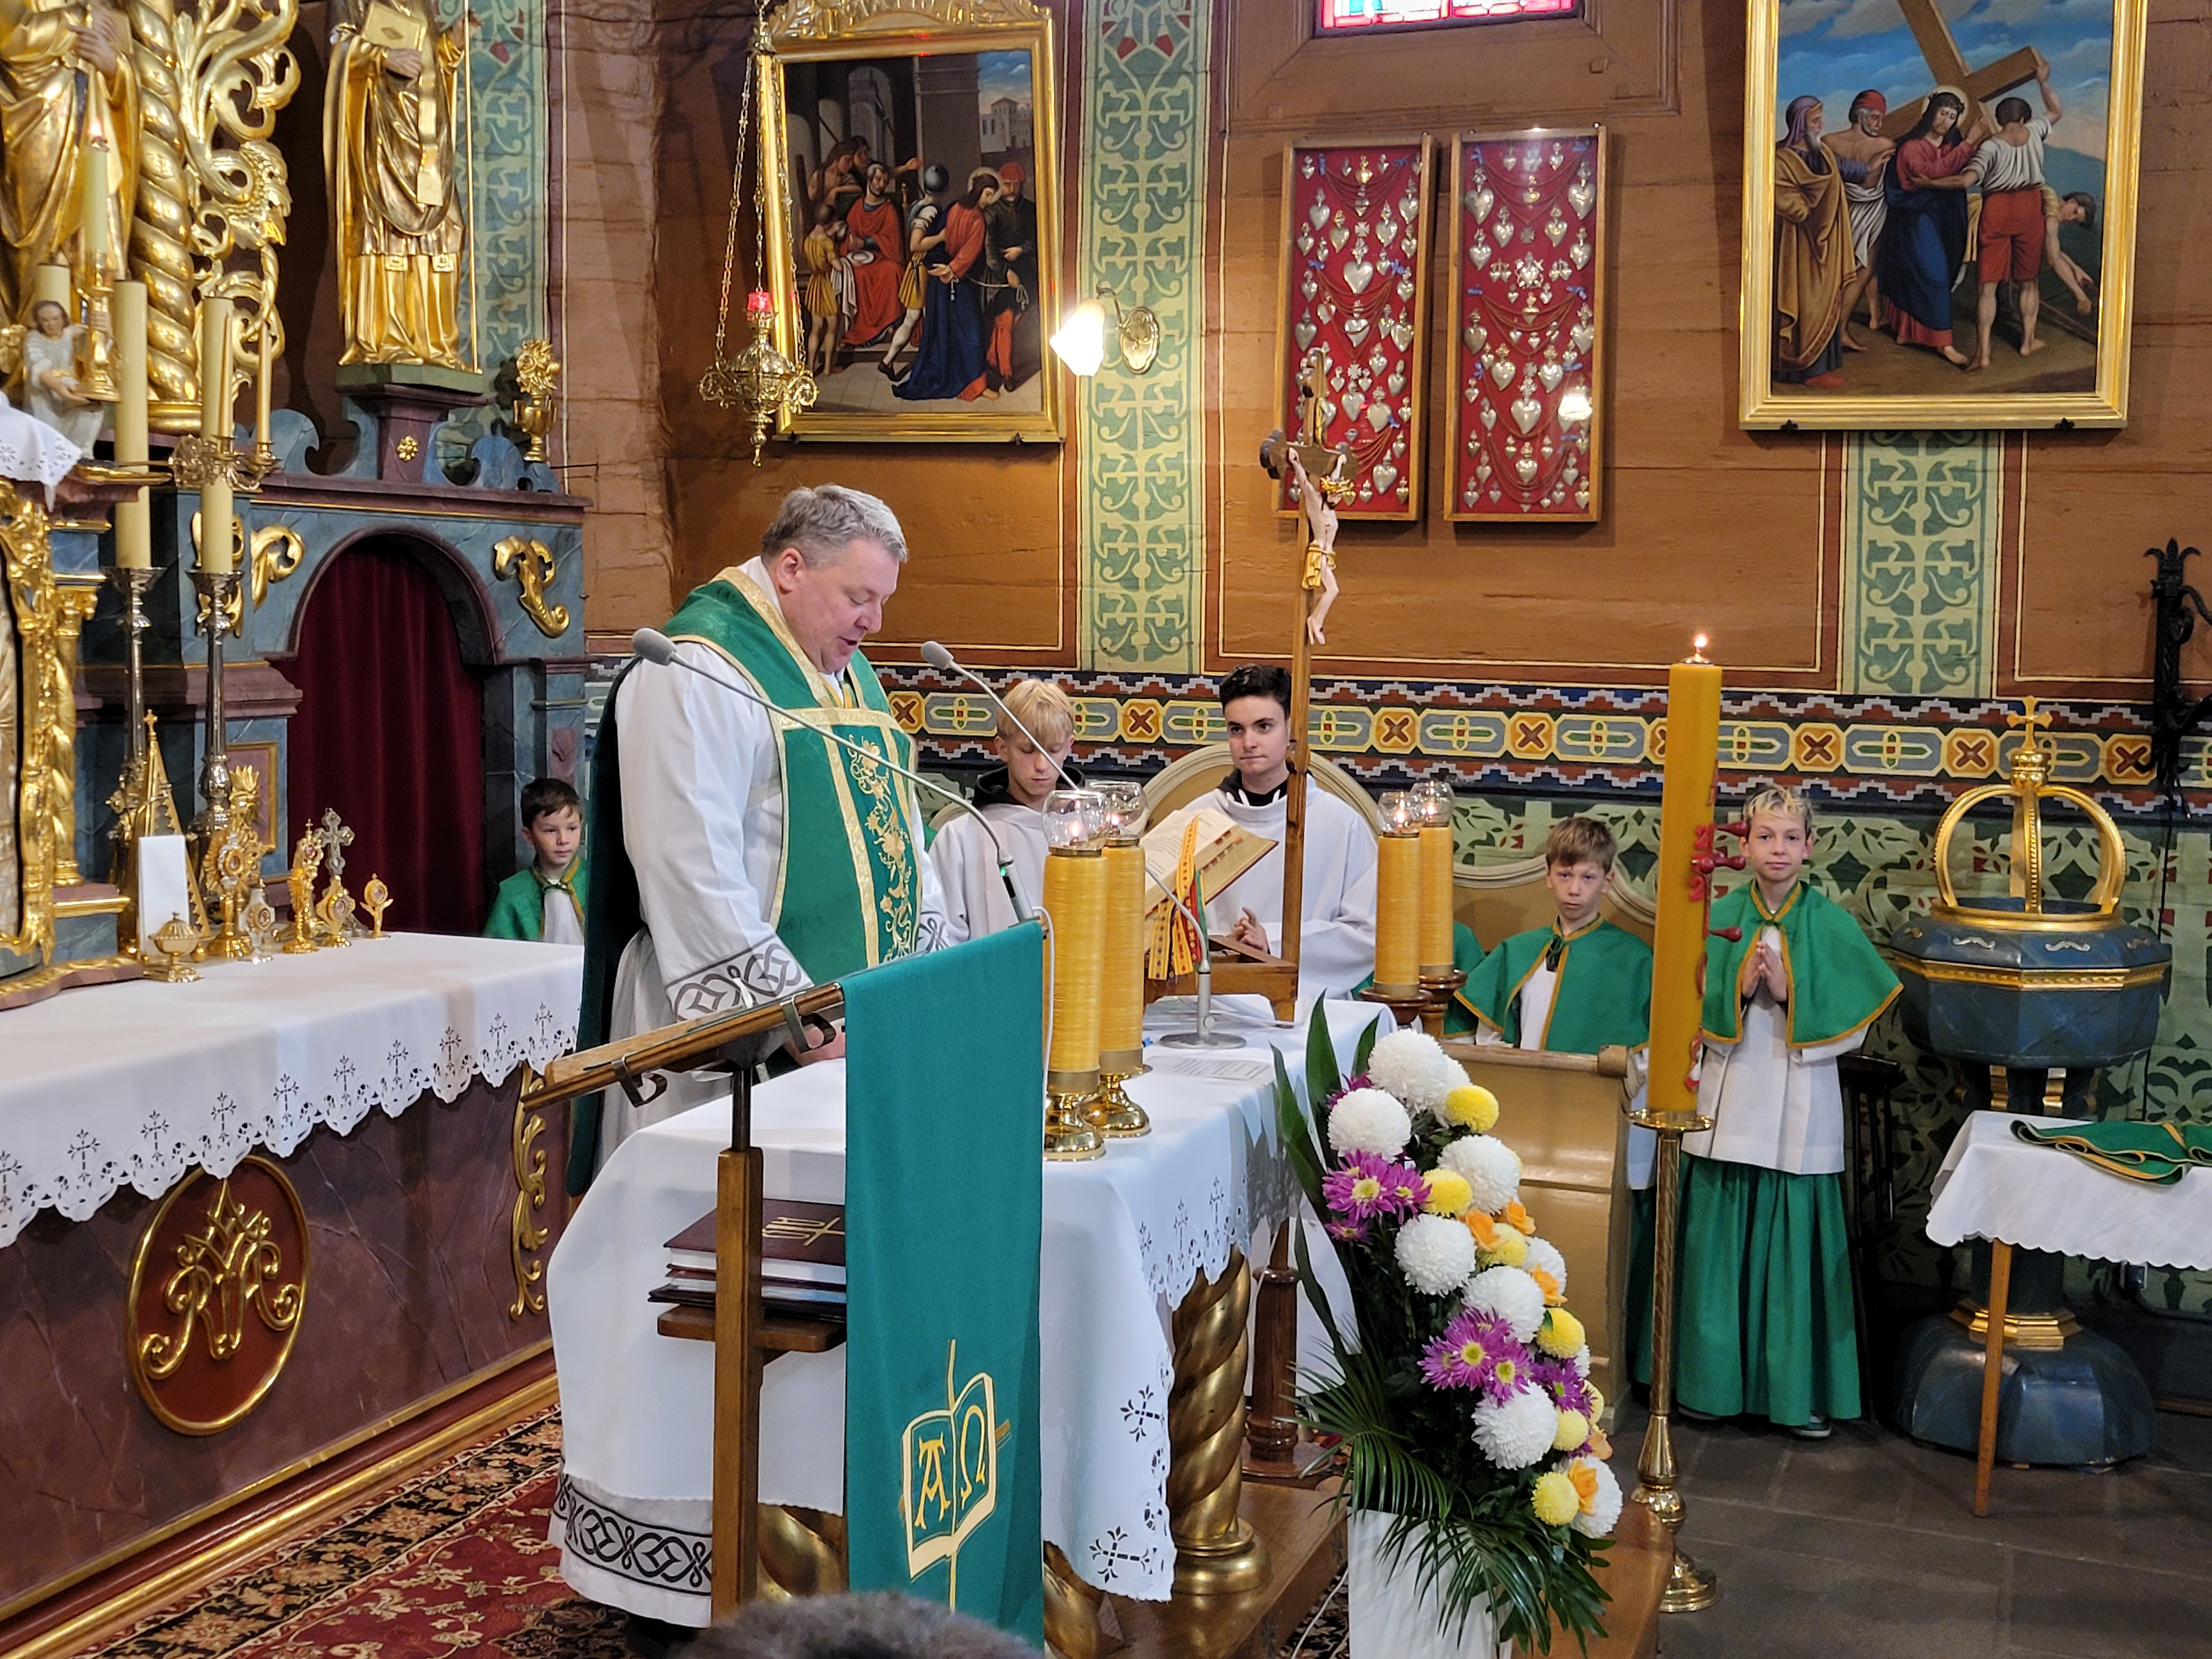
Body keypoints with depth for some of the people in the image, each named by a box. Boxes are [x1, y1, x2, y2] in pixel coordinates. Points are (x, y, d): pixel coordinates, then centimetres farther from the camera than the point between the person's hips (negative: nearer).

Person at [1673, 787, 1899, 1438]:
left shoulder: (1832, 925, -1)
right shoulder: (1721, 918, 3)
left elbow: (1852, 1026, -3)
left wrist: (1789, 991, -15)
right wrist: (1738, 989, -15)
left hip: (1801, 1110, -1)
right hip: (1730, 1107, 1)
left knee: (1796, 1243, 1)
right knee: (1721, 1244, 5)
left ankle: (1800, 1390, 12)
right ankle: (1714, 1380, 17)